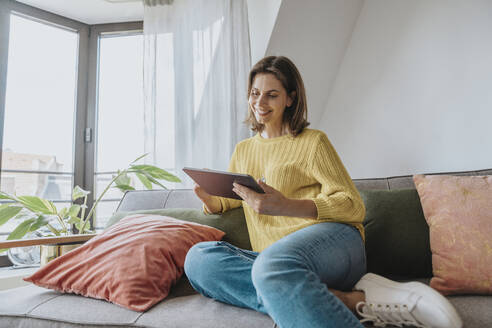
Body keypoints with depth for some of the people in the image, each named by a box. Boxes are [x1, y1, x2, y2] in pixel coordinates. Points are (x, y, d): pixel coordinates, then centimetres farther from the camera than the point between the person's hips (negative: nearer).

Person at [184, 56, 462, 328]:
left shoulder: (313, 142, 8)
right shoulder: (243, 151, 24)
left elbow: (354, 207, -1)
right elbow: (225, 202, 30)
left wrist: (286, 206, -17)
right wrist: (209, 197, 3)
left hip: (331, 238, -6)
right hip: (272, 258, 7)